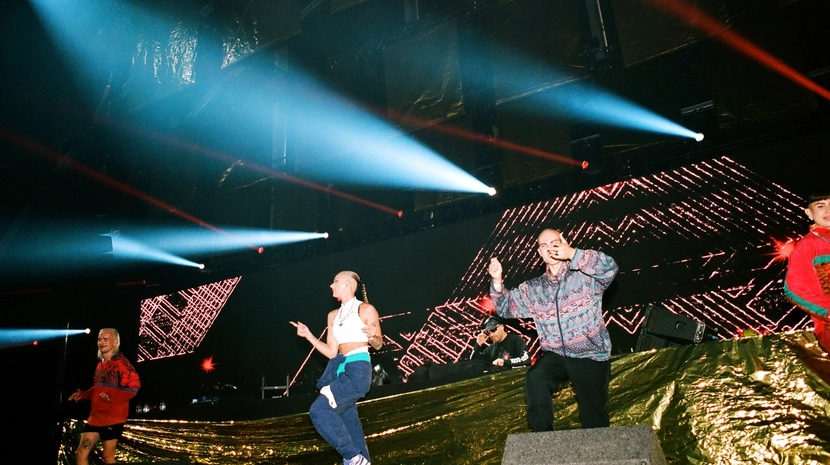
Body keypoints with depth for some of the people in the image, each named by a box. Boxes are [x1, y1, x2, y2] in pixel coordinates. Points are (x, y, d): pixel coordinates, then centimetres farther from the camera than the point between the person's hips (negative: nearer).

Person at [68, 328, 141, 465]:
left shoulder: (121, 362, -10)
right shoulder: (100, 364, 16)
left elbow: (134, 386, -21)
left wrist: (112, 396, -27)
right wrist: (83, 394, 16)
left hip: (112, 417, -8)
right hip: (96, 417, 8)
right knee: (81, 454, 8)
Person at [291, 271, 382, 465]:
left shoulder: (366, 309, -3)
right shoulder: (333, 315, 14)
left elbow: (378, 345, 1)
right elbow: (331, 352, 13)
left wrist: (373, 336, -21)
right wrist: (308, 335, 6)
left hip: (358, 370, -8)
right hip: (339, 369, 8)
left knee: (319, 410, -19)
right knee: (349, 422, 9)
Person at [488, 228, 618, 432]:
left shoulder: (585, 275, -6)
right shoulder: (533, 288, 8)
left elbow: (609, 268, -24)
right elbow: (507, 307, 7)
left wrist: (573, 254, -39)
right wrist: (497, 281, -12)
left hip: (591, 356, -2)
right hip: (556, 355, 2)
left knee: (594, 419, 5)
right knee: (534, 379, -28)